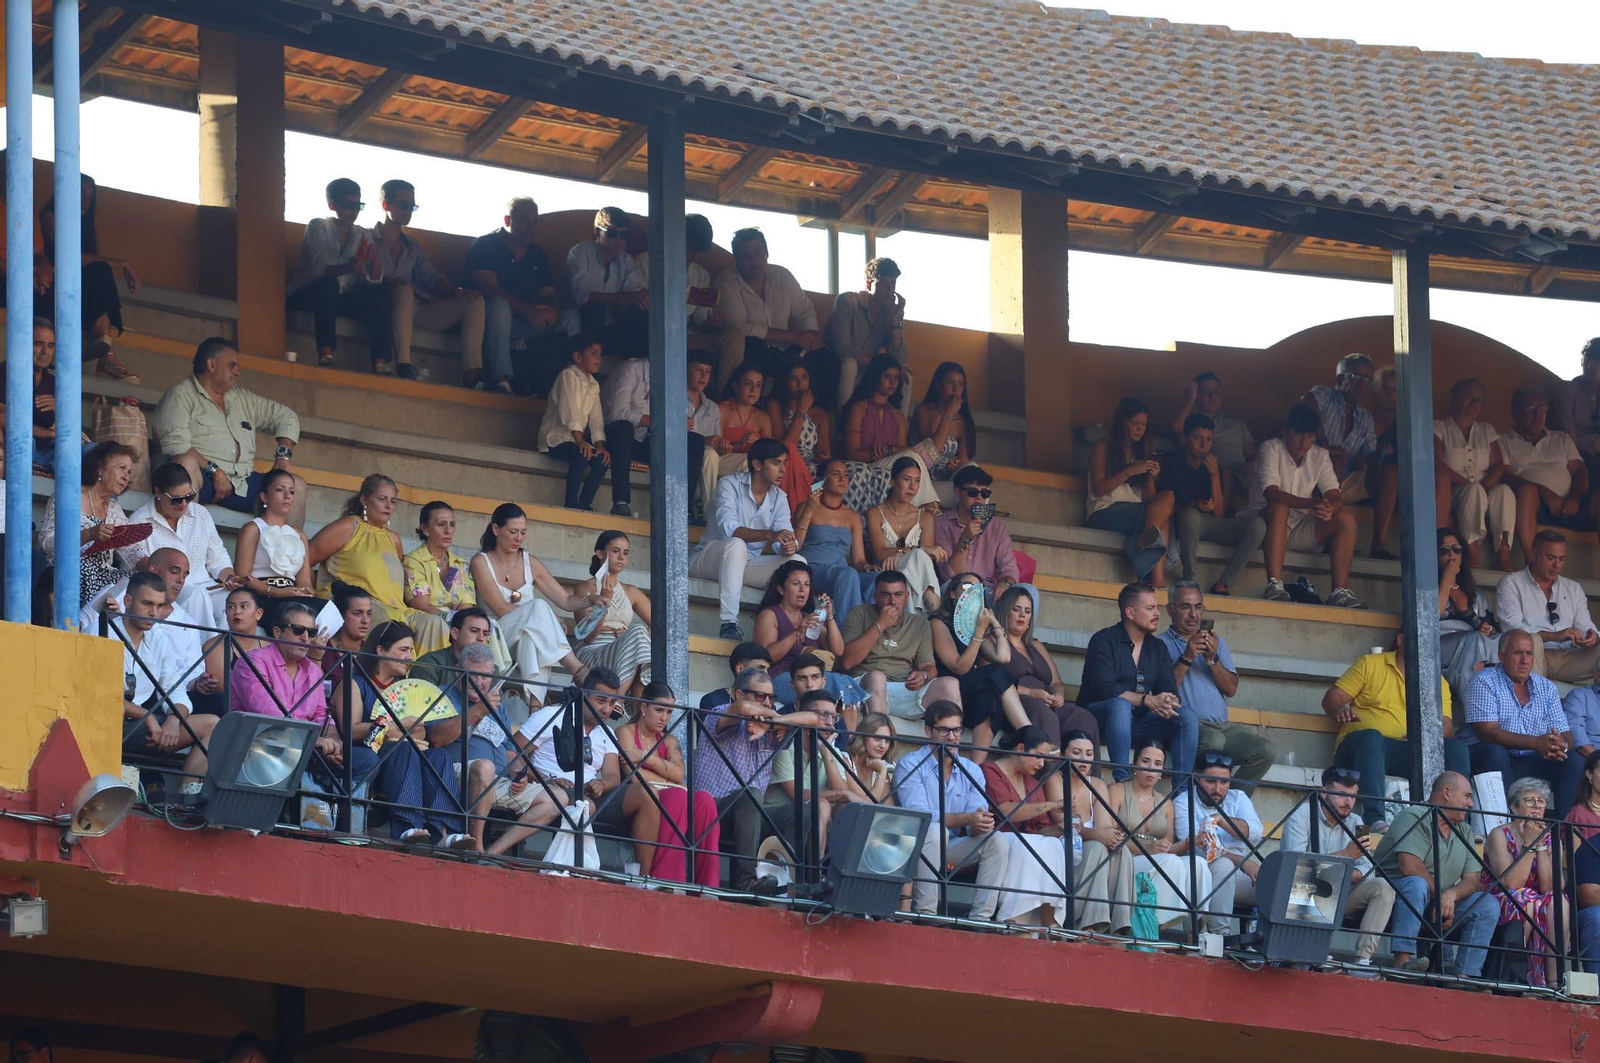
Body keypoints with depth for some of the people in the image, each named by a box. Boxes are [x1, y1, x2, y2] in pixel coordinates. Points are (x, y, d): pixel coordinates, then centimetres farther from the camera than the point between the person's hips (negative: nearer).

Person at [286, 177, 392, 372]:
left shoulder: (363, 236, 11)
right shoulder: (318, 227, -3)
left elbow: (374, 281, 0)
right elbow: (318, 268, -20)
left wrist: (375, 260, -23)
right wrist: (349, 268, -38)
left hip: (342, 299, 5)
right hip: (307, 295, -5)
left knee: (382, 292, -18)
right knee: (329, 283, -36)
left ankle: (381, 361, -31)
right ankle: (325, 353, -46)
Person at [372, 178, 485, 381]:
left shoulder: (412, 247, 29)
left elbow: (431, 277, 14)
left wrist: (453, 289, -7)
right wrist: (389, 281, -27)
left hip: (415, 311, 6)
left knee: (474, 300, -7)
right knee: (404, 289, -39)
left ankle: (472, 373, -26)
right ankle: (403, 366, -51)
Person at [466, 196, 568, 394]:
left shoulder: (538, 255, 15)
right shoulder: (485, 246, -4)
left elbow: (549, 295, 9)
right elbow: (488, 288, -18)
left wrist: (552, 310, -18)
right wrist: (527, 310, -29)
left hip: (527, 323, 6)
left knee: (570, 322, -14)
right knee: (499, 305, -38)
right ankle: (501, 377, -43)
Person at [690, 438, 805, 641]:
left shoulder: (779, 498, 7)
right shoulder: (730, 485, -12)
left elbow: (785, 536, -7)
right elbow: (728, 528, -29)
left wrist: (789, 546, -34)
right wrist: (769, 535, -43)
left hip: (747, 564, 5)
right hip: (708, 559, -5)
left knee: (797, 562, -17)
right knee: (736, 545, -39)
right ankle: (728, 623, -44)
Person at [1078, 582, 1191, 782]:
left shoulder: (1158, 647, 15)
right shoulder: (1104, 641, -5)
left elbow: (1169, 690, 7)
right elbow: (1104, 689, -18)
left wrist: (1166, 704, -20)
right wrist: (1148, 700, -24)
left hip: (1137, 723, 6)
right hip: (1098, 718, -6)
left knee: (1187, 715, -16)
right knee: (1120, 705, -38)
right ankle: (1122, 782, -42)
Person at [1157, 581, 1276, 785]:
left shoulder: (1216, 642, 24)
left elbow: (1231, 689, 11)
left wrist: (1212, 659, -4)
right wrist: (1187, 658, -13)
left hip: (1222, 726, 6)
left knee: (1267, 751, -18)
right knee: (1214, 740, -38)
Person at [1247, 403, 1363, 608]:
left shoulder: (1320, 456, 7)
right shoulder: (1271, 449, -10)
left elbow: (1335, 496, -4)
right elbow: (1271, 494, -25)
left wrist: (1330, 507, -32)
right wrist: (1310, 504, -41)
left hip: (1300, 527, 5)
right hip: (1264, 518, -5)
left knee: (1346, 518, -15)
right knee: (1279, 508, -38)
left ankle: (1340, 592, -24)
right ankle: (1274, 585, -46)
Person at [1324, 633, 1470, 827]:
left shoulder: (1438, 681, 21)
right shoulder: (1369, 664, 14)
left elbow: (1447, 725, 9)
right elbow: (1332, 698, 9)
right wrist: (1340, 711, -16)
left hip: (1410, 753, 3)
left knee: (1457, 748, -22)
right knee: (1370, 737, -39)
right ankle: (1375, 821, -54)